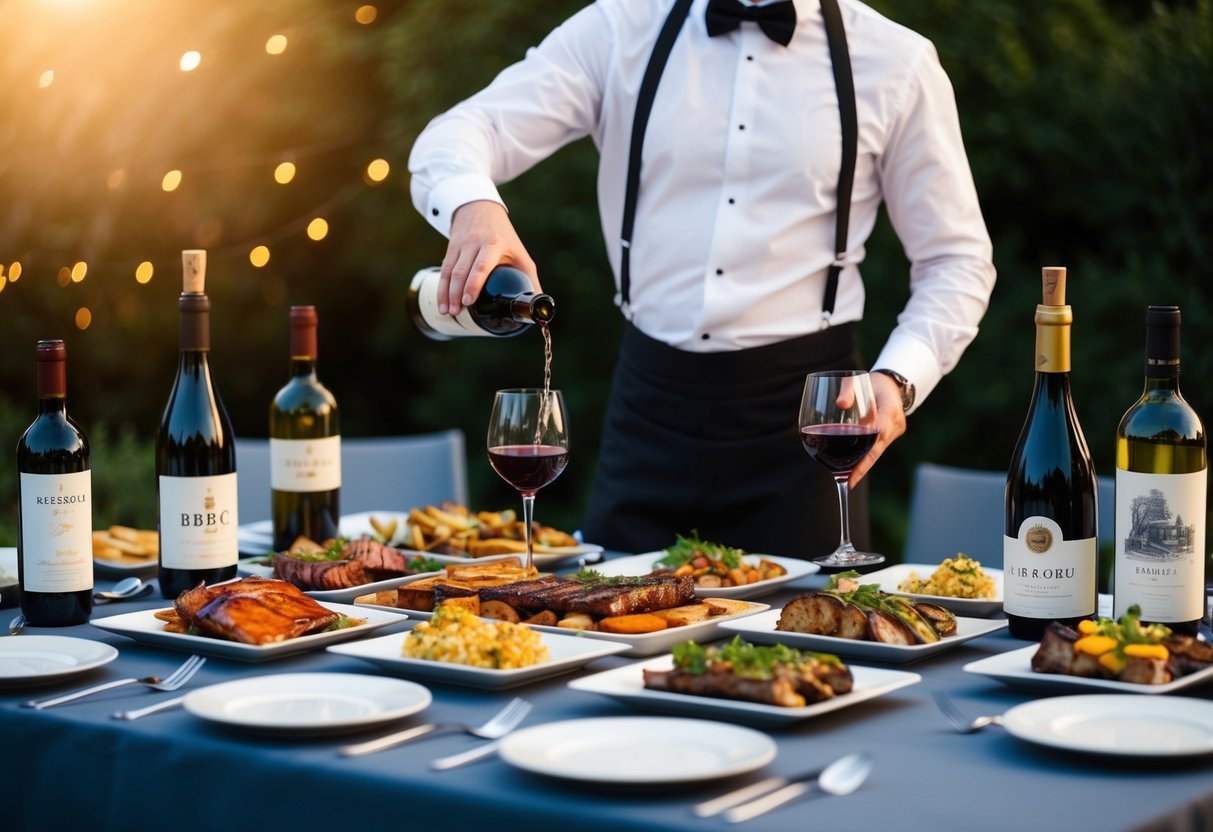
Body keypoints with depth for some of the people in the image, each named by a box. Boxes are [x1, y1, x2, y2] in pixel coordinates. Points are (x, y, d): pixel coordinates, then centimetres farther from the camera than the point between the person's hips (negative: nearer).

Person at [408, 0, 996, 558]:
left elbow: (957, 260, 5)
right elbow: (456, 135, -6)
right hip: (650, 408, 1)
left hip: (798, 415, -1)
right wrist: (473, 204, -31)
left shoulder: (894, 63, 0)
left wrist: (897, 379, -13)